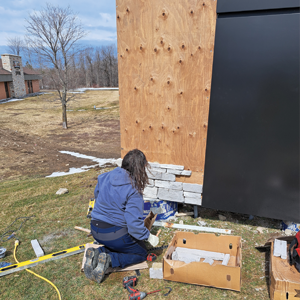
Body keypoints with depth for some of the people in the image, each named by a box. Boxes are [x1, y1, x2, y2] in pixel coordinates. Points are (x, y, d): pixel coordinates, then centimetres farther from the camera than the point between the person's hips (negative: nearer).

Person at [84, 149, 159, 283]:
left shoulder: (105, 177, -3)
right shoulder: (134, 191, -22)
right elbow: (133, 223, -23)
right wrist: (149, 237, -7)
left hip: (95, 231, 7)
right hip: (115, 234, -7)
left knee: (117, 246, 32)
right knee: (141, 253, 16)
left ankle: (96, 253, 3)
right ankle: (109, 260, -9)